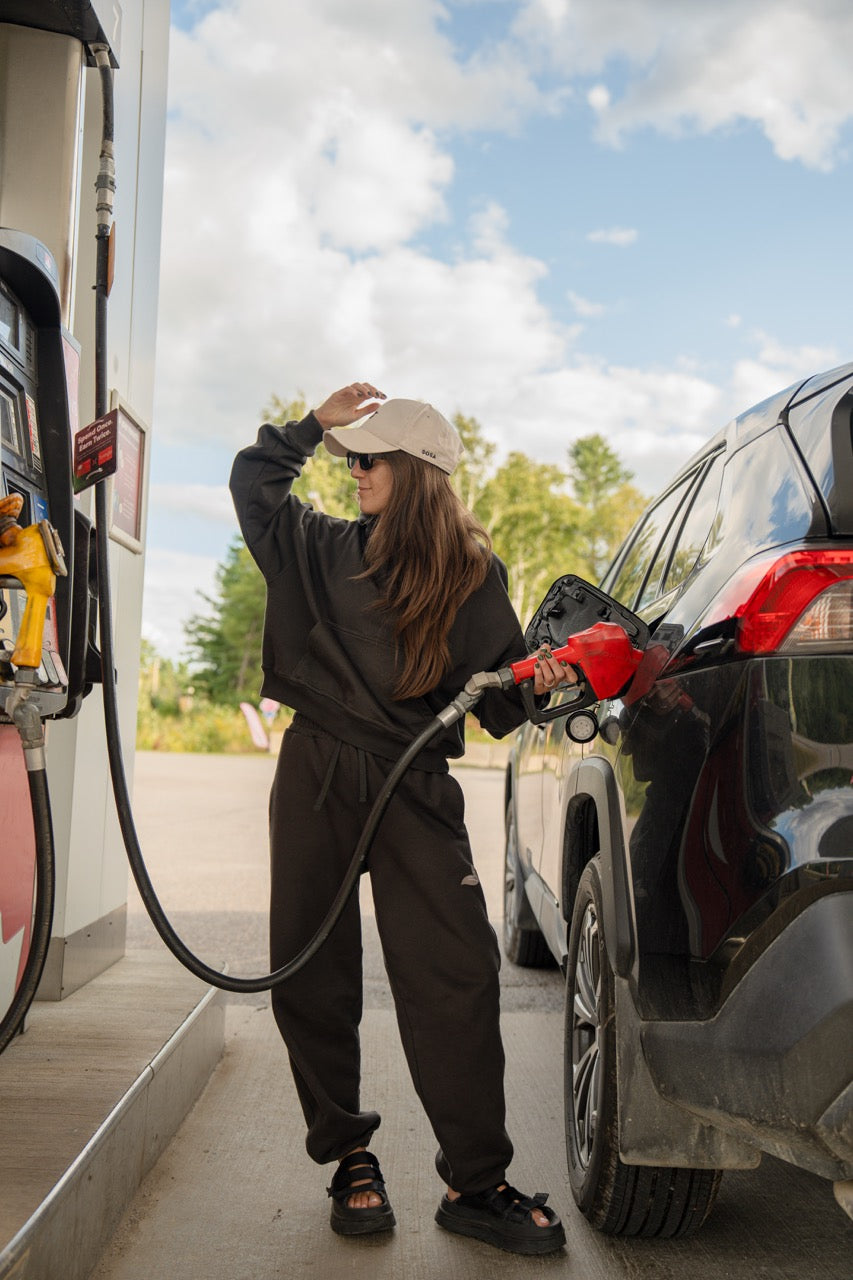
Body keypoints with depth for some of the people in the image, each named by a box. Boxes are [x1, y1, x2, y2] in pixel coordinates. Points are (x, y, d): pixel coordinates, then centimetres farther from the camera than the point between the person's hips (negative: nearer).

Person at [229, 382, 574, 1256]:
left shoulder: (472, 578, 3)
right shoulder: (324, 550, 8)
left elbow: (494, 698, 5)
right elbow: (252, 480, 20)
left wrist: (533, 683, -16)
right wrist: (315, 424, 9)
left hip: (414, 788, -2)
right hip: (316, 781, 2)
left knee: (455, 974, -10)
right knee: (311, 974, 4)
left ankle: (475, 1183, 1)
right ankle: (349, 1159, 20)